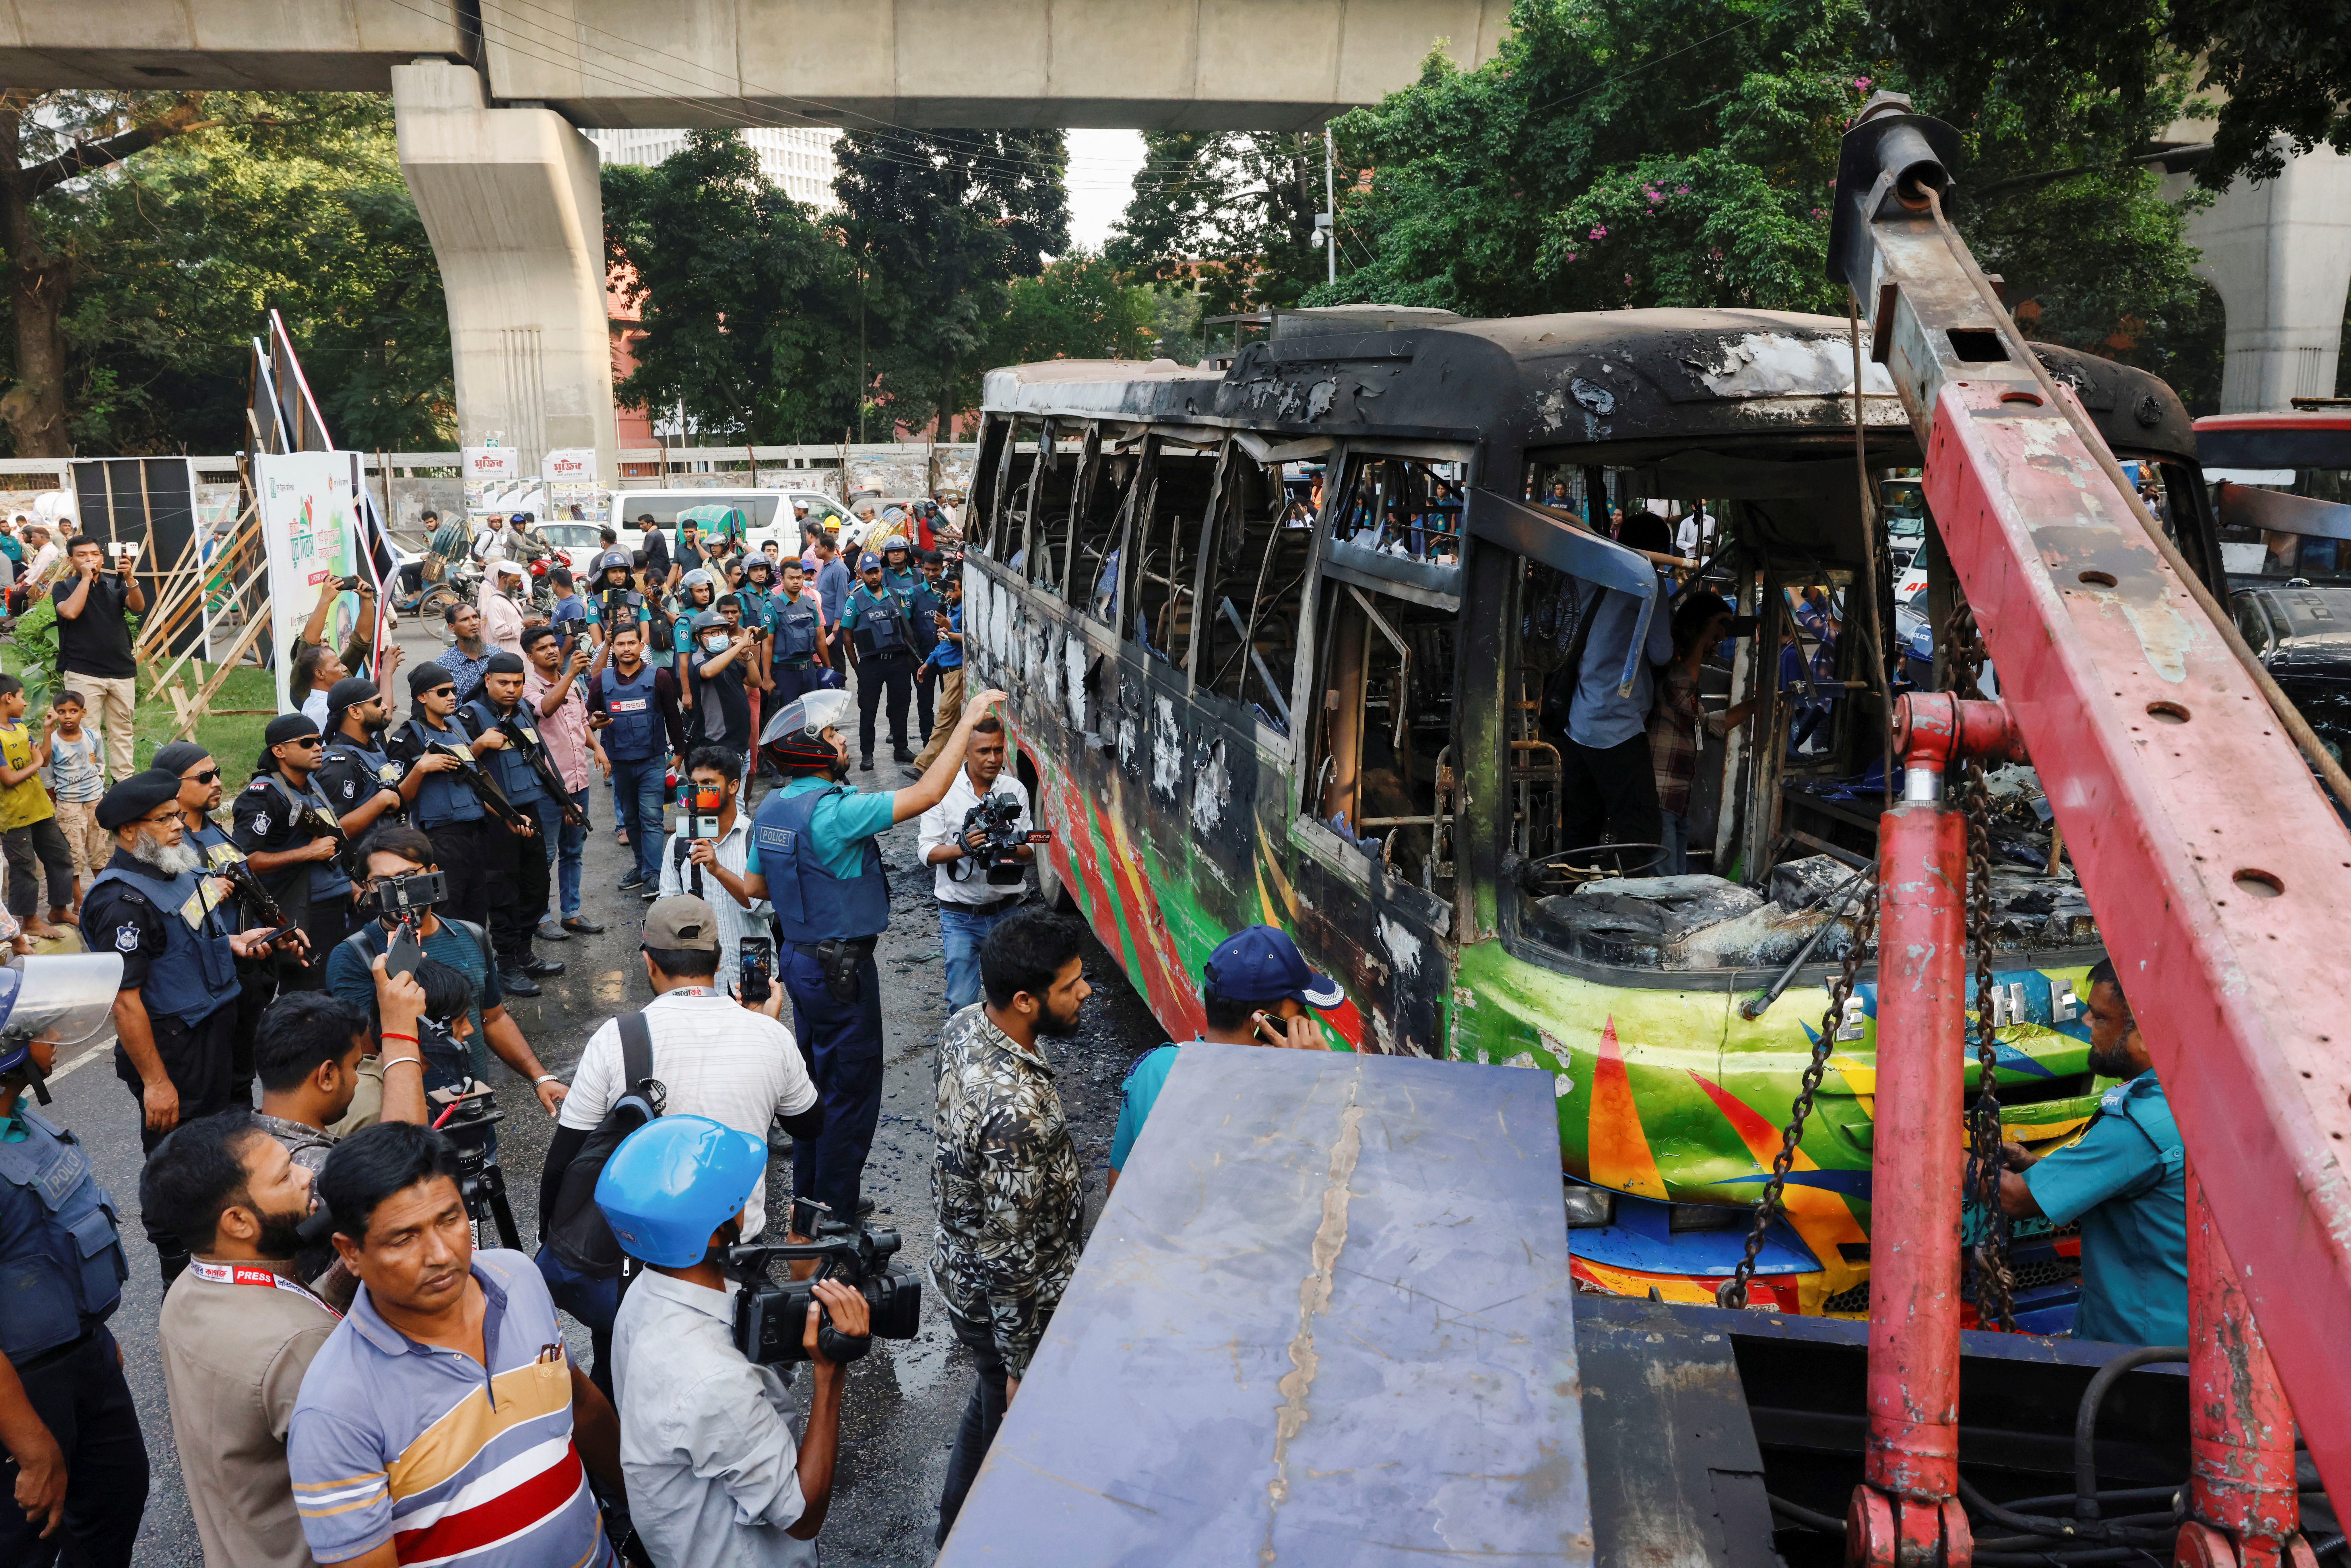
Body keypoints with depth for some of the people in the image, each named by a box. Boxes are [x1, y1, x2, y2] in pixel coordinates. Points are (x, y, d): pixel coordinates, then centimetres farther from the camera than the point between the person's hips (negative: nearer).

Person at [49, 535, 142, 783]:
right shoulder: (64, 588, 4)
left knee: (122, 730, 9)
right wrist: (86, 578, -12)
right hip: (84, 673, -3)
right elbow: (71, 612, -17)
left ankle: (124, 779, 16)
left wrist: (129, 577, -24)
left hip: (122, 671, 3)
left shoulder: (115, 584, 10)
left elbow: (138, 607, -7)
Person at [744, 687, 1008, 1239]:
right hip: (841, 970, -9)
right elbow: (925, 794, -27)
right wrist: (968, 721, -22)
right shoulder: (832, 813, -25)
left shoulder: (773, 806, 2)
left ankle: (808, 1194, 36)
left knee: (817, 1078, 22)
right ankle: (835, 1217, 14)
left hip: (798, 957, 9)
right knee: (852, 1091, 4)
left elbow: (754, 885, 12)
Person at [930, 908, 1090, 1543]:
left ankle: (960, 1522, 55)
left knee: (994, 1400, 32)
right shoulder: (1018, 1113, -41)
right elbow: (1011, 1259, -31)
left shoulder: (966, 1025, -12)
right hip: (999, 1300, -9)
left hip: (959, 1269, 9)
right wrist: (1024, 1366, -18)